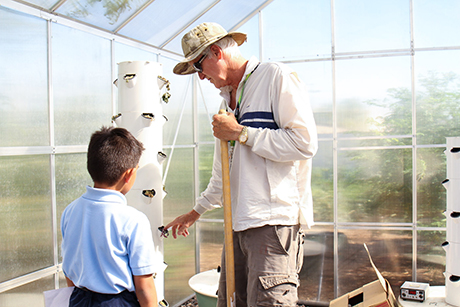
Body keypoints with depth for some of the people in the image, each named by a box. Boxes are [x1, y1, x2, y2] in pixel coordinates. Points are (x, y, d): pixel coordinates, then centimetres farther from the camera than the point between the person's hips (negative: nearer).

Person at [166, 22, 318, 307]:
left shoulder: (276, 76, -3)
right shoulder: (229, 98, 22)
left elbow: (305, 142, -15)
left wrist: (240, 133, -9)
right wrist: (195, 212, 36)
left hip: (275, 220, -8)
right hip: (239, 223, 8)